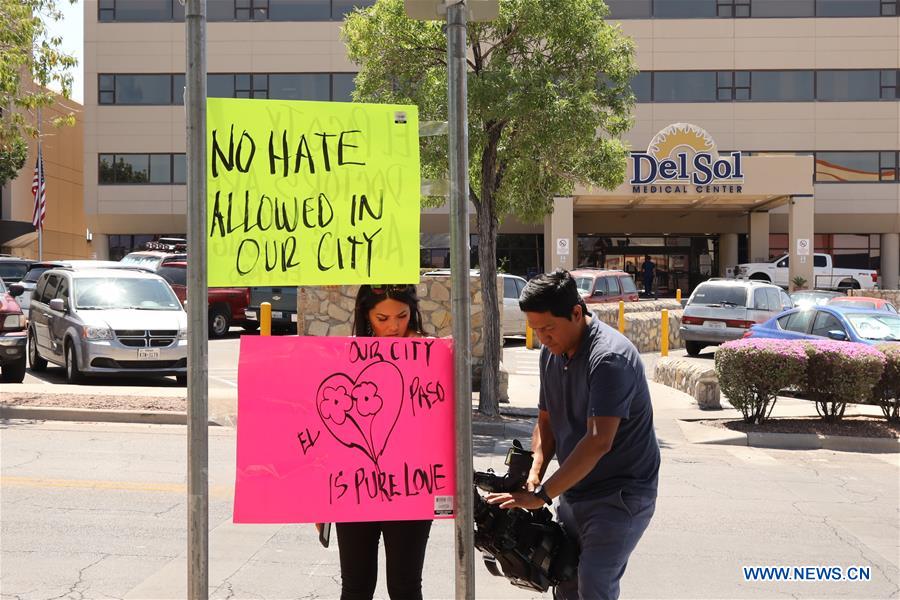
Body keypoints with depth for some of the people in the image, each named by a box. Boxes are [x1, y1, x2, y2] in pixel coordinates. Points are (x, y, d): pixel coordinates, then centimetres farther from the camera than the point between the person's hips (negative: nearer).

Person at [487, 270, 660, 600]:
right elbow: (546, 420, 14)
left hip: (620, 495, -8)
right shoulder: (551, 353, 5)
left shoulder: (610, 357, -23)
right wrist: (535, 474, -4)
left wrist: (541, 495, -28)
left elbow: (598, 441, -30)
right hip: (574, 492, 8)